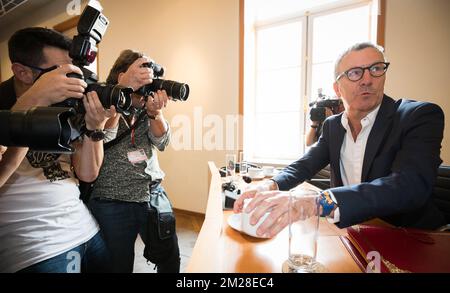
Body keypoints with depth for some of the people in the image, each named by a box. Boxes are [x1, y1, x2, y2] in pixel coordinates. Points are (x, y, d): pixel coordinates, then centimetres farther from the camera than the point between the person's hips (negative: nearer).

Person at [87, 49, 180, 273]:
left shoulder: (143, 107, 5)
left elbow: (162, 142, -4)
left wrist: (155, 112, -22)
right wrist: (123, 89, -30)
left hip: (154, 195, 4)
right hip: (112, 204, -3)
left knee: (170, 261, 18)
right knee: (119, 266, 16)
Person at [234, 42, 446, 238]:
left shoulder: (420, 116, -14)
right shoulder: (333, 125, 2)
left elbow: (412, 185, -29)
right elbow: (306, 164, -2)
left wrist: (320, 202, -46)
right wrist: (272, 186, -24)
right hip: (347, 230, 3)